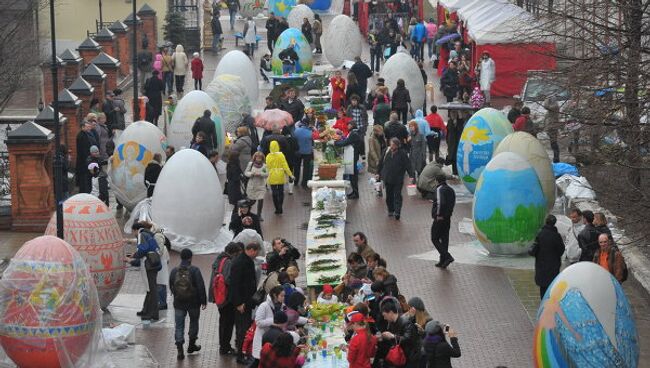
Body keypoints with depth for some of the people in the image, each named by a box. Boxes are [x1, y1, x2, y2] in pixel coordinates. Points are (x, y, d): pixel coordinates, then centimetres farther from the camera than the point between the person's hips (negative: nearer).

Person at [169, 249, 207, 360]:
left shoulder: (174, 271, -1)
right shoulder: (194, 270, -12)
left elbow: (171, 287, 9)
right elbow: (201, 287, -13)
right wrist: (203, 301, -4)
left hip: (178, 303, 2)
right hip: (193, 303, -2)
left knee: (179, 326, 4)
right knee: (194, 322, 20)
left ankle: (180, 350, -6)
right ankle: (192, 345, 30)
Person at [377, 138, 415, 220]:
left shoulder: (402, 154, -9)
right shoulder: (386, 153, 1)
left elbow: (408, 165, -10)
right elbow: (381, 163, 12)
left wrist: (412, 176, -18)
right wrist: (379, 174, 16)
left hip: (398, 180, -4)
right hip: (387, 179, 4)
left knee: (397, 196, -5)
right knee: (389, 196, 13)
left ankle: (397, 212, -8)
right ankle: (390, 210, 26)